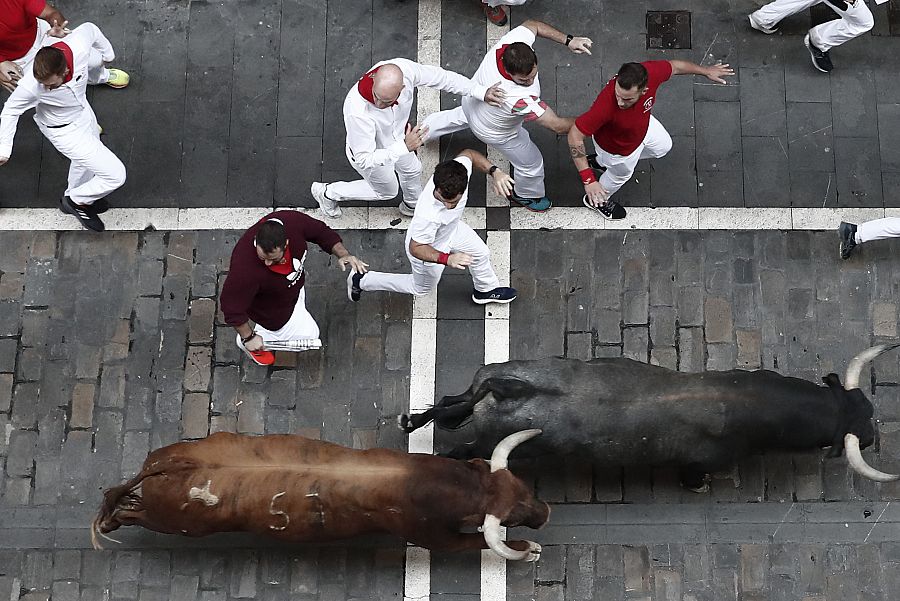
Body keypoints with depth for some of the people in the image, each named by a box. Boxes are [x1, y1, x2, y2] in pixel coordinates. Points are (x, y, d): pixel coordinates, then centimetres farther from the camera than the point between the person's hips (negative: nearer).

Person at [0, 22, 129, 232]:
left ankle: (75, 196, 63)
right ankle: (75, 201, 18)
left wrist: (107, 53, 10)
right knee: (115, 175, -7)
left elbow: (90, 29, -10)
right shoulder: (30, 87, -41)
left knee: (84, 161, 33)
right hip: (65, 132, -6)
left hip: (83, 111, 6)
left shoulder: (80, 45, -35)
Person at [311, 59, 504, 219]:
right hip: (370, 154, -5)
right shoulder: (357, 113, -51)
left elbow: (441, 77, -18)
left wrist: (481, 92, -17)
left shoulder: (404, 69, -37)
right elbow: (364, 160, -40)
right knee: (387, 191, 25)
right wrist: (404, 147, -50)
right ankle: (328, 192, 47)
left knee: (412, 170, 32)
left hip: (396, 137, 5)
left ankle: (412, 206, 67)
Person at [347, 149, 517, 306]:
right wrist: (447, 259, -50)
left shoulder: (460, 167, -36)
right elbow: (415, 248, -35)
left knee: (481, 253, 28)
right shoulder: (428, 215, -52)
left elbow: (468, 154, -10)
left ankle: (486, 290, 61)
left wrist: (494, 171, -21)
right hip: (427, 248, -6)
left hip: (451, 229, 6)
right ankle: (362, 280, 37)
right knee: (421, 288, 24)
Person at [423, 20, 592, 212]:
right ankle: (527, 196, 52)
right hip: (495, 133, -6)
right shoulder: (518, 99, -51)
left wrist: (568, 40, -20)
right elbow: (558, 126, -41)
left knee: (462, 117, 42)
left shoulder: (512, 42, -37)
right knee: (531, 164, 20)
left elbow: (531, 25, -13)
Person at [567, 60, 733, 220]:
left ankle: (600, 161, 51)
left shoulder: (651, 72, -37)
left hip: (643, 125, 6)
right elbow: (575, 135, -42)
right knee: (621, 174, 24)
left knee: (663, 147, 33)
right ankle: (595, 201, 59)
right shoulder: (606, 104, -50)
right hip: (618, 147, -5)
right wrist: (588, 179, -47)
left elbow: (674, 66, -14)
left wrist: (706, 71, 4)